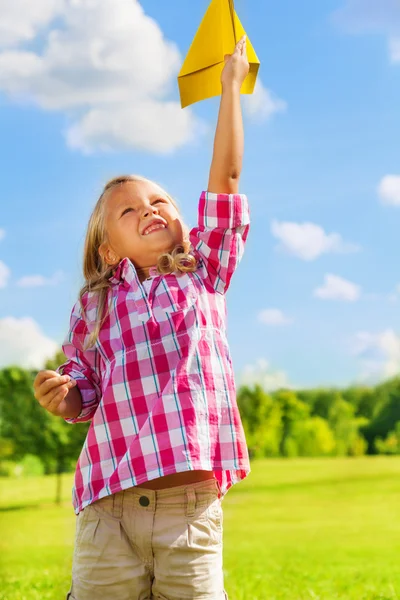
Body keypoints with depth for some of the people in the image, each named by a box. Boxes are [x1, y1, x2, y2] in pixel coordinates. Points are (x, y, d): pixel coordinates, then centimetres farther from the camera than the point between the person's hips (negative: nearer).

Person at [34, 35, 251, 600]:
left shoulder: (203, 275, 14)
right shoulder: (95, 303, 13)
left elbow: (225, 179, 10)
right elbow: (85, 395, 19)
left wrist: (231, 86, 12)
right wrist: (61, 397, -4)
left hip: (193, 509, 0)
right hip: (109, 509, 0)